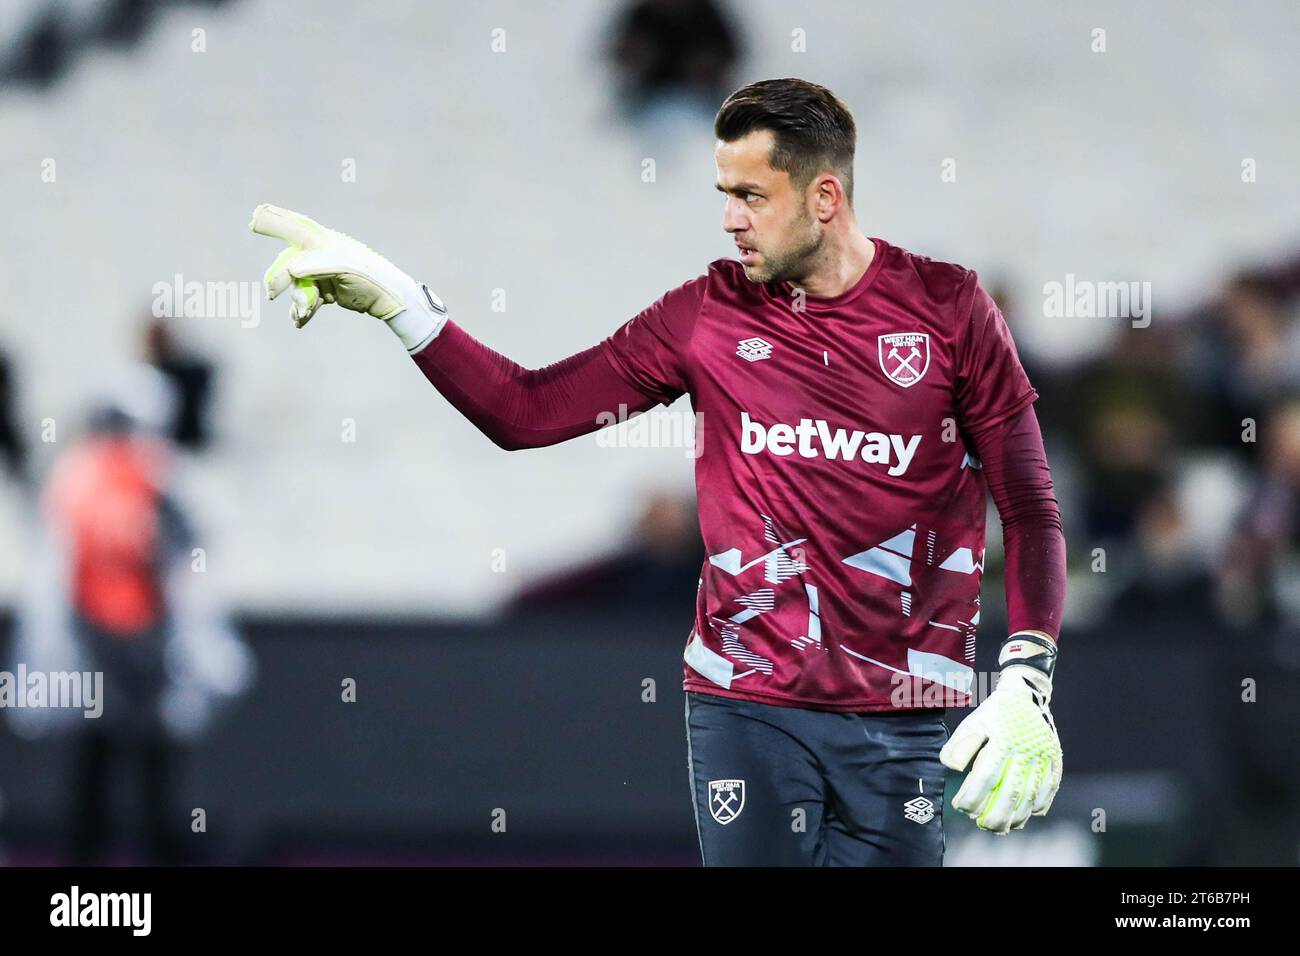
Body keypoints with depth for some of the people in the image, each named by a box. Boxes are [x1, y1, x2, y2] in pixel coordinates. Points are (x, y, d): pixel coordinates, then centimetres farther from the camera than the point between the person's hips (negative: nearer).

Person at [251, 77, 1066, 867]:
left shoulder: (947, 308, -1)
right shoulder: (713, 312, 5)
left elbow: (1031, 512, -1)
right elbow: (527, 411, 5)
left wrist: (1025, 683, -13)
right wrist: (395, 299, -4)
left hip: (903, 720, -1)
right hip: (747, 705, 1)